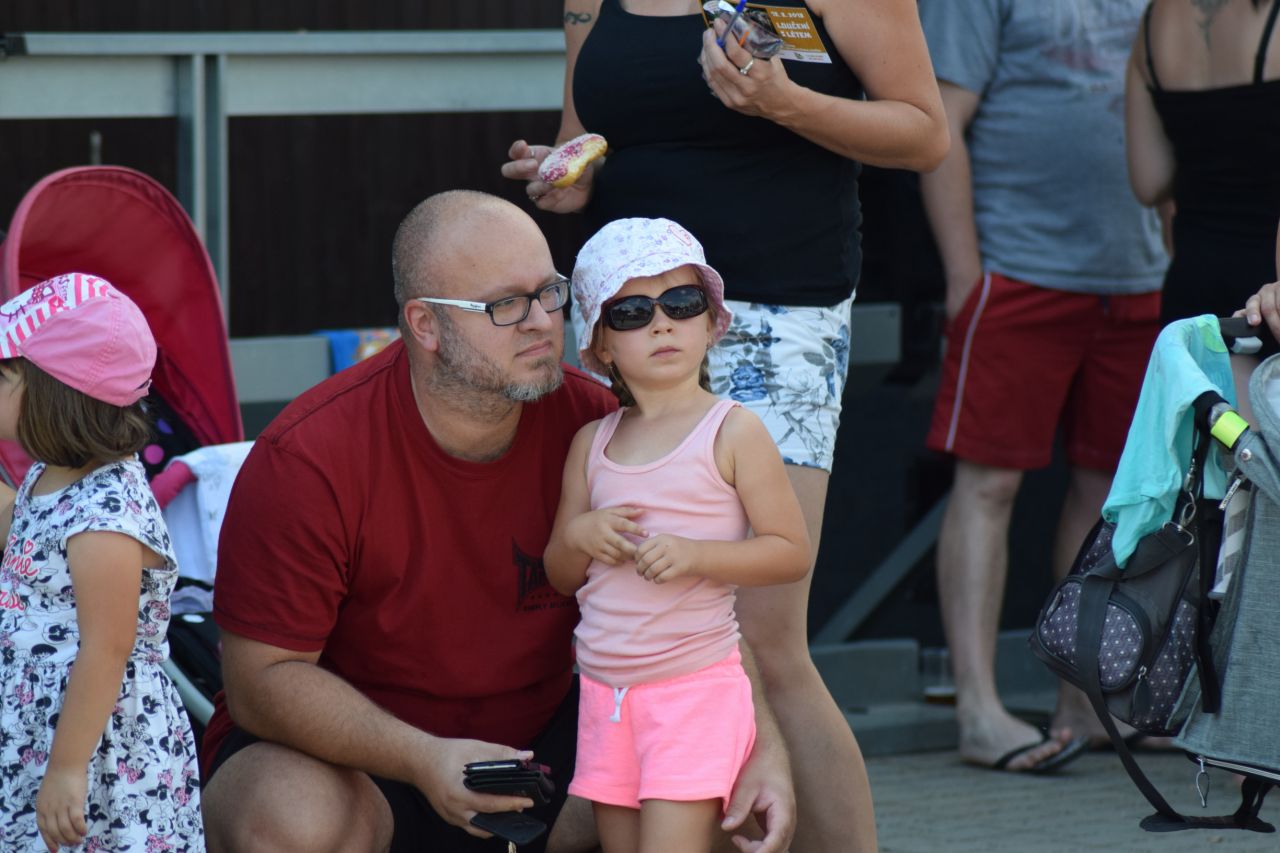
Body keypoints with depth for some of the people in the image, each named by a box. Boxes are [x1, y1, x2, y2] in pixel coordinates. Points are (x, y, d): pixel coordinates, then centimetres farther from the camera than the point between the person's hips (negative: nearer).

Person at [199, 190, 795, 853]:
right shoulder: (307, 457, -21)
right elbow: (263, 678, -20)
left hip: (533, 736, 4)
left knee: (721, 795, -19)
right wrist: (423, 760, -34)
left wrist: (762, 748, -18)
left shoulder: (589, 423, -8)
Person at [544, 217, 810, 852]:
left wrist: (695, 555, -20)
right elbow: (559, 575, 17)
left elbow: (791, 553, -7)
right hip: (605, 690, 6)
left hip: (696, 686, -5)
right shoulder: (592, 443, 10)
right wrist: (578, 537, -6)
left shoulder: (733, 432, -4)